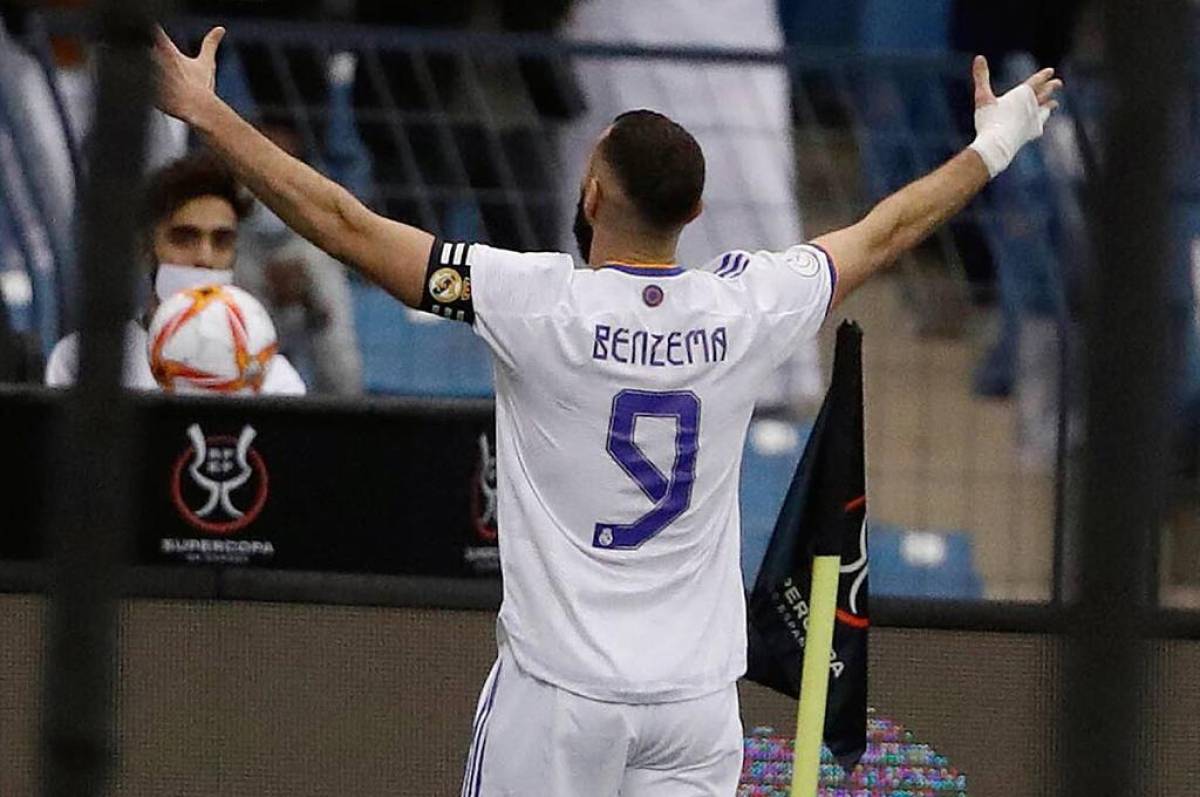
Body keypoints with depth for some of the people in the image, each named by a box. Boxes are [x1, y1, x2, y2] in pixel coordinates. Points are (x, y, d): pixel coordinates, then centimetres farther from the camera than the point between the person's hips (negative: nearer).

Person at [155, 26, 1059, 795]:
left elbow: (345, 226, -10)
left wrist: (205, 112, -3)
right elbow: (884, 232, 15)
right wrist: (994, 145, 32)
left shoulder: (537, 301, -12)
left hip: (559, 691, -3)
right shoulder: (744, 308, -2)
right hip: (697, 693, 3)